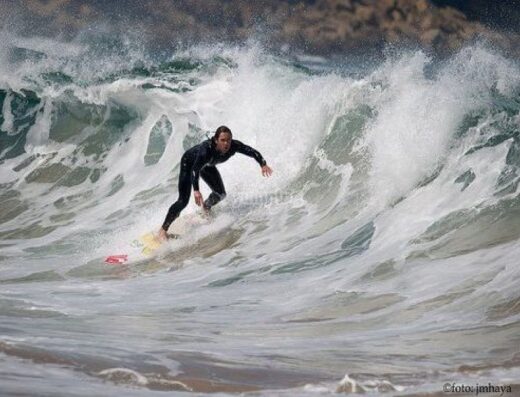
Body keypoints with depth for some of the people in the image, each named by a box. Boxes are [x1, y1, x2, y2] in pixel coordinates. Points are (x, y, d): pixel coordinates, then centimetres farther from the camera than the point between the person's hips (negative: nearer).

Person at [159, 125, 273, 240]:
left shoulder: (234, 146, -30)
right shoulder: (206, 149, -45)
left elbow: (252, 152, -20)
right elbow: (195, 170, -49)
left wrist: (263, 164, -35)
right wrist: (196, 190, -62)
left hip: (207, 165, 6)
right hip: (189, 162, -6)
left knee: (220, 194, 4)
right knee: (183, 201, -14)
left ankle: (205, 210, 36)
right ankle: (163, 229, -2)